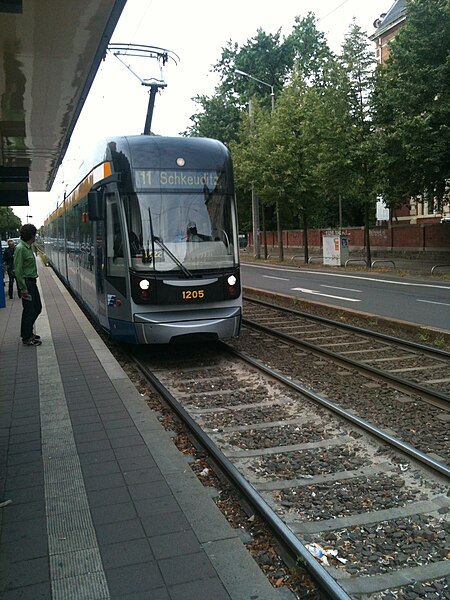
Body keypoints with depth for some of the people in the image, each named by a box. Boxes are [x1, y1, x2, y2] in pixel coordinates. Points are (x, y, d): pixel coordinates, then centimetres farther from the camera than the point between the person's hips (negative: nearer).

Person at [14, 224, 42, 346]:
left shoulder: (29, 247, 11)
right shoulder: (20, 249, -17)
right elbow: (18, 270, -20)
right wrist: (23, 288, -21)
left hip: (32, 282, 9)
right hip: (26, 282, -9)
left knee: (37, 308, 16)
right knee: (29, 310, -2)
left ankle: (27, 332, 29)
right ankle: (26, 338, 9)